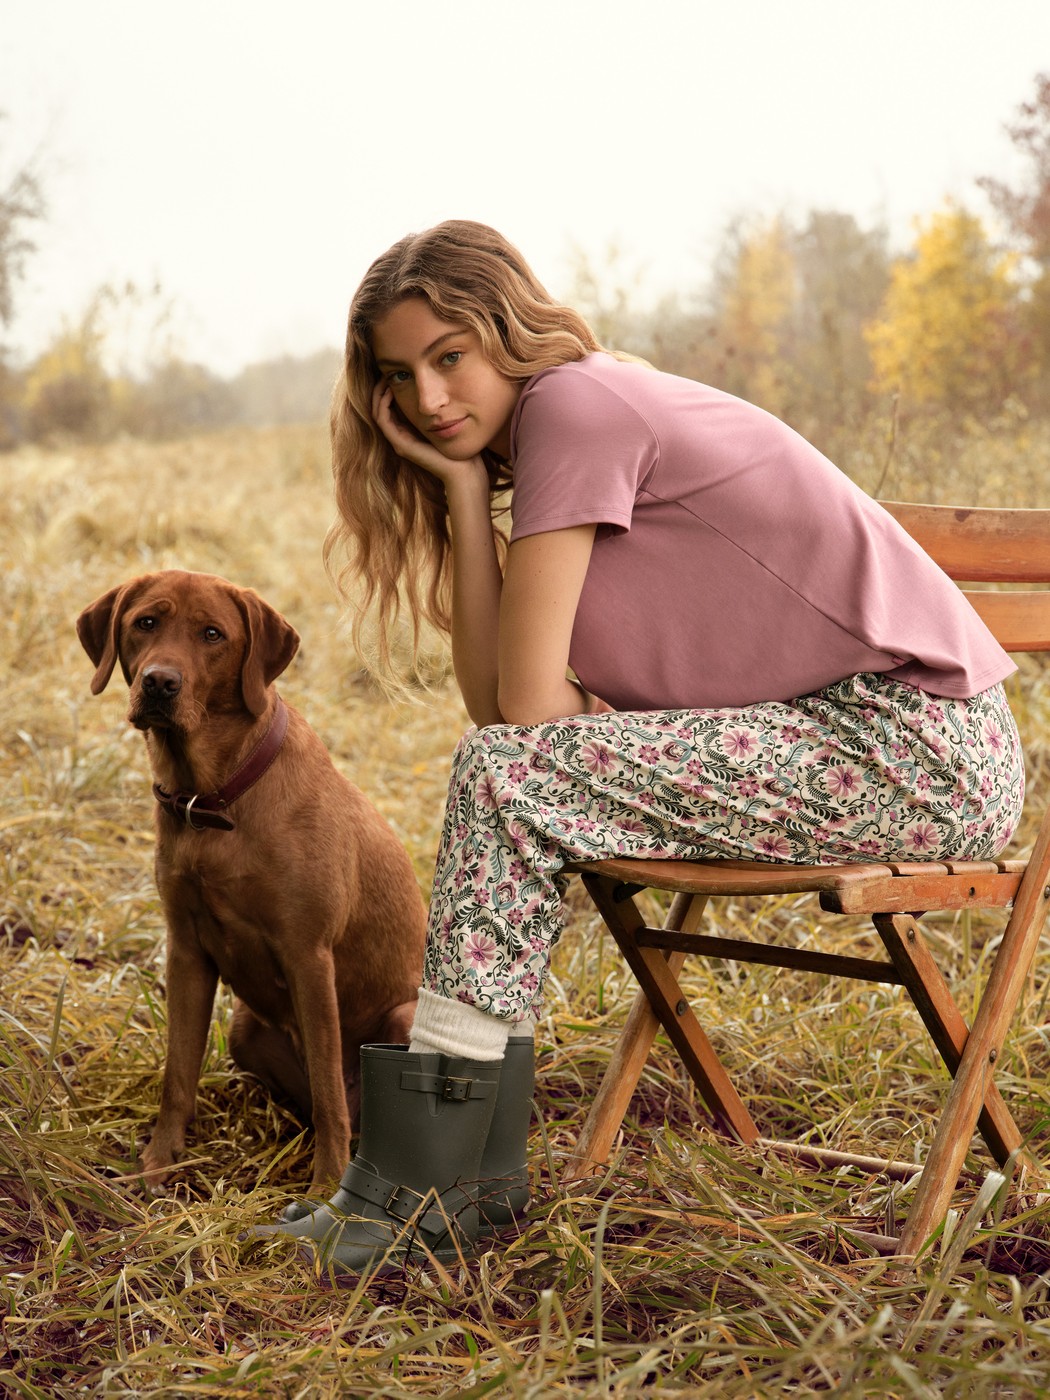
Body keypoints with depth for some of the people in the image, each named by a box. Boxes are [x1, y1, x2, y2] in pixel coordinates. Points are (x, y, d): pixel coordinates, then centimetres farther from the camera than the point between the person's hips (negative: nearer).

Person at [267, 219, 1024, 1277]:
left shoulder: (574, 400, -11)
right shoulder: (539, 449, 17)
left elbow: (528, 704, -14)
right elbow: (494, 698, 4)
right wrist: (464, 488, 3)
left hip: (914, 745, -10)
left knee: (509, 776, -15)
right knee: (503, 769, 9)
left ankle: (424, 1189, -6)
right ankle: (474, 1173, 10)